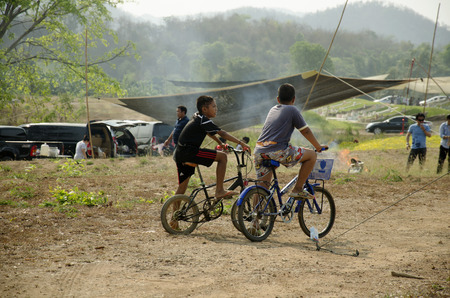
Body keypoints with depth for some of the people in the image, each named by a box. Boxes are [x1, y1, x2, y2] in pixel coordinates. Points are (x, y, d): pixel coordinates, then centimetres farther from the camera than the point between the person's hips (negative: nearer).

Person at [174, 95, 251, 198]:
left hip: (179, 154, 10)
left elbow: (208, 132, 37)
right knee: (222, 156, -9)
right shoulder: (204, 120, -9)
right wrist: (241, 143, -11)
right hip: (189, 152, -10)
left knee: (182, 188, 13)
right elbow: (222, 133, -12)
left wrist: (221, 144, 43)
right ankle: (219, 191, -10)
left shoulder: (197, 118, 20)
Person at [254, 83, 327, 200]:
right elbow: (305, 131, 11)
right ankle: (297, 189, 8)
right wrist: (318, 147, 25)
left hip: (259, 151, 7)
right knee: (312, 155, 8)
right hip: (277, 152, -7)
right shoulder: (292, 110, 6)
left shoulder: (273, 109, 25)